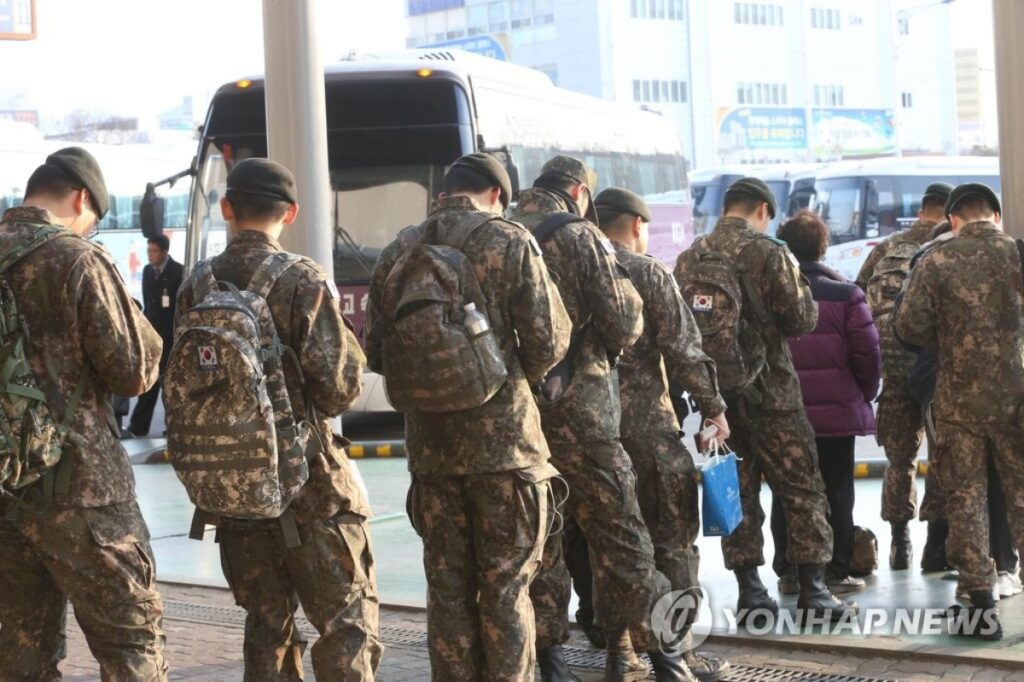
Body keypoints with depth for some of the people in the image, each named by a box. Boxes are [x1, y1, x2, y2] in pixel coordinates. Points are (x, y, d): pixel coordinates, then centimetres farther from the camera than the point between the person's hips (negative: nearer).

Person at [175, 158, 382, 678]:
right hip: (307, 479, -4)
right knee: (347, 616, 3)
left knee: (267, 620, 14)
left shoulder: (195, 289, 2)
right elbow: (339, 386, -14)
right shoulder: (302, 281, -11)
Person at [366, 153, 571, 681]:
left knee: (447, 584, 10)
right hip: (502, 439, -4)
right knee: (506, 584, 4)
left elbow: (377, 354, 9)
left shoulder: (397, 253, 7)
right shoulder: (509, 243, -6)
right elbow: (548, 340, -8)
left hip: (430, 443, 4)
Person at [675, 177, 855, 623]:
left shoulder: (689, 259, 6)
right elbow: (802, 320, -9)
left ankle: (750, 593, 10)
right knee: (801, 491, 3)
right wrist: (800, 286, 8)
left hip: (717, 394, 5)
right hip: (771, 393, -5)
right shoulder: (769, 253, -10)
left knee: (737, 491, 10)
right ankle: (812, 591, 2)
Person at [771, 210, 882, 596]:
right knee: (836, 493, 6)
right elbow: (868, 353, -8)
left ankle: (788, 571, 13)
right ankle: (835, 573, 7)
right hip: (836, 410, -2)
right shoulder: (844, 295, -9)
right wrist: (865, 394, 8)